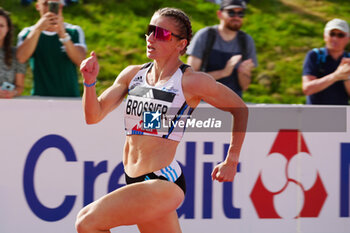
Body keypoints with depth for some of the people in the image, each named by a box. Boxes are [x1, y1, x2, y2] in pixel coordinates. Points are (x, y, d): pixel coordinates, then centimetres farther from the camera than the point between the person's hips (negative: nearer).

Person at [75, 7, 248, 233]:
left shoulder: (191, 82, -7)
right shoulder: (133, 74, 10)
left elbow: (240, 109, 4)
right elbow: (94, 116, 8)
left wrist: (231, 161, 6)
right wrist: (90, 81, -9)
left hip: (163, 183, -7)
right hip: (135, 181, 7)